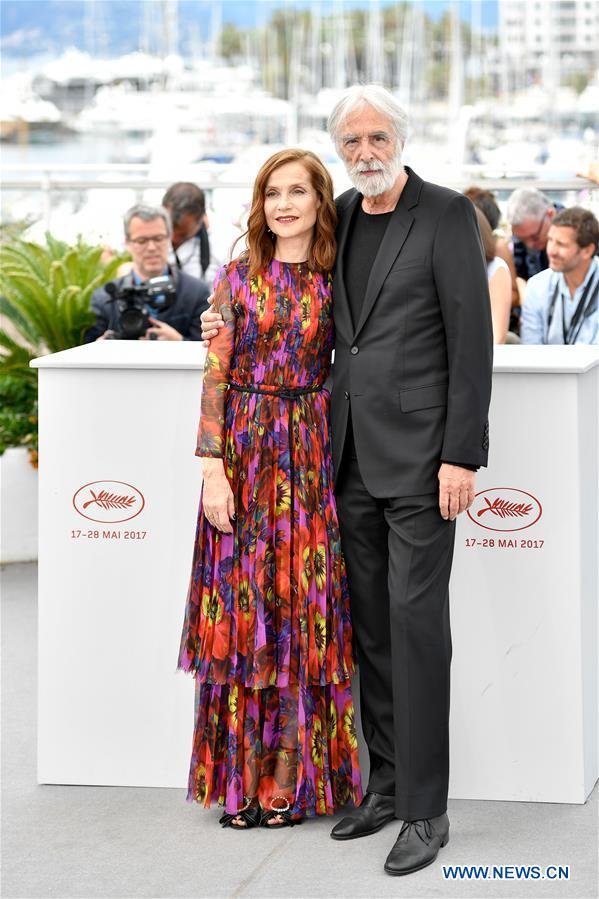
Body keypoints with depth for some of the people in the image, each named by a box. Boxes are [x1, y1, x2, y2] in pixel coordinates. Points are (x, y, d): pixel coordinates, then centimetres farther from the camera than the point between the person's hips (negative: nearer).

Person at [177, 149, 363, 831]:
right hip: (243, 449, 0)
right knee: (242, 608, 1)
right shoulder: (238, 278, 2)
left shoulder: (336, 283, 4)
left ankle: (290, 780, 9)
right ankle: (242, 780, 9)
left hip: (310, 455, 1)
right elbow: (216, 374, -2)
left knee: (304, 607, 1)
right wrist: (212, 466, -9)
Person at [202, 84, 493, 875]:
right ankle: (386, 784, 20)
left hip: (419, 453, -6)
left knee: (415, 618, -8)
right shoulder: (341, 216, 12)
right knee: (371, 622, 10)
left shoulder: (446, 214, -7)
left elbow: (472, 339, -10)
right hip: (353, 453, 7)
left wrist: (461, 455, -15)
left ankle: (425, 810, -3)